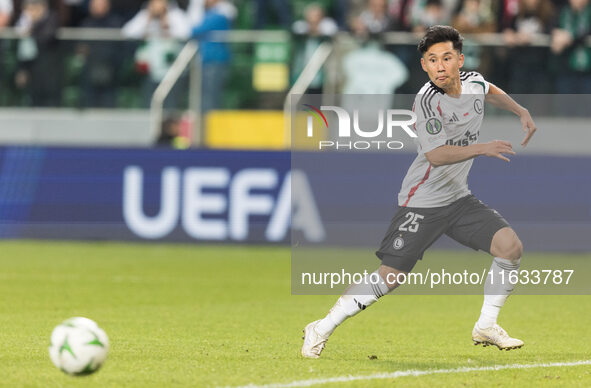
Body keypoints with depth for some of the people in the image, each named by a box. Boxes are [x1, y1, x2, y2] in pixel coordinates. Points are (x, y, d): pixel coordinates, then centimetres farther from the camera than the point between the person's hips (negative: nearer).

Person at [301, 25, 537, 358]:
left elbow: (490, 91, 28)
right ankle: (321, 330, 1)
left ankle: (486, 327, 6)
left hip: (459, 199, 7)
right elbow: (436, 155, -32)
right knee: (388, 278, -11)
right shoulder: (427, 100, -22)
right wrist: (482, 148, -39)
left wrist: (521, 111, 21)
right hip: (422, 203, -7)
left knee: (510, 246, -9)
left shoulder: (473, 82, 0)